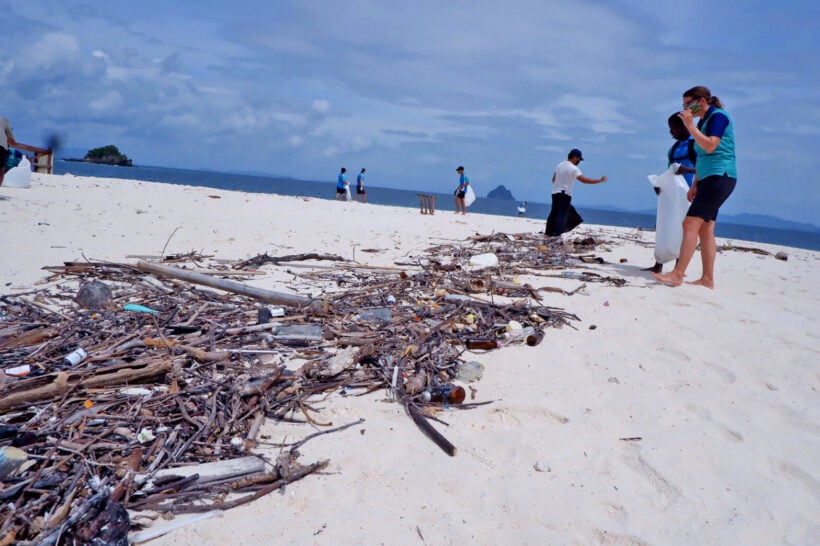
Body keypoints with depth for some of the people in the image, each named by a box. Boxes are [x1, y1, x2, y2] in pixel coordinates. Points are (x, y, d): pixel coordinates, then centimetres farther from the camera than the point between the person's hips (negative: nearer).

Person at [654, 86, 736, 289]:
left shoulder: (718, 116, -8)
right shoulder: (704, 121, 19)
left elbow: (710, 146, -21)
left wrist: (690, 124, -17)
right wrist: (695, 184, 19)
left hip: (719, 177, -10)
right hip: (708, 179, 10)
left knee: (691, 224, -17)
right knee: (705, 229, 6)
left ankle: (677, 275, -22)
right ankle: (707, 278, 7)